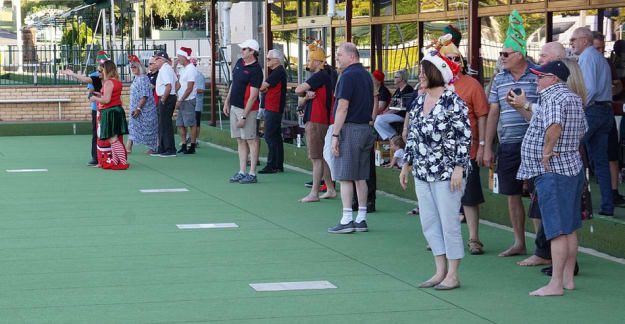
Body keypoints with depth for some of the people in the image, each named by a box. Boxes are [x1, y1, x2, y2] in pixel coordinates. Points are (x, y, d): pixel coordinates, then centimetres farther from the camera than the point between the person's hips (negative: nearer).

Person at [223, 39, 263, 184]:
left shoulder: (255, 70, -17)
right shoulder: (239, 62, 10)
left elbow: (253, 96, -19)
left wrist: (244, 117, -21)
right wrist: (227, 102, 18)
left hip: (247, 109, -9)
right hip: (234, 107, 9)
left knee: (251, 140, -4)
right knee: (240, 140, 10)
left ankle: (252, 174, -1)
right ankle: (242, 172, 15)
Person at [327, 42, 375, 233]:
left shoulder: (348, 76, -13)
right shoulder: (366, 75, 16)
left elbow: (343, 107, -18)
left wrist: (335, 135, -17)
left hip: (349, 129, -9)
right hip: (365, 128, 9)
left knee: (345, 177, -6)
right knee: (360, 177, 10)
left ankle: (347, 221, -8)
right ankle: (361, 219, 11)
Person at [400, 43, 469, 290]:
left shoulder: (454, 102, -11)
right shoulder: (419, 102, 11)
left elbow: (465, 137, -13)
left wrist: (458, 168, -18)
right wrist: (406, 165, 19)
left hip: (447, 174, -8)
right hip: (422, 173, 8)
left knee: (449, 222, -2)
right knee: (428, 222, 9)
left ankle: (453, 275, 6)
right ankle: (441, 271, 18)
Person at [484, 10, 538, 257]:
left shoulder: (537, 78, -5)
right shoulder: (500, 80, 11)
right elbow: (493, 114, 13)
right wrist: (487, 148, 11)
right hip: (507, 144, 5)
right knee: (512, 195, 10)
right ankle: (519, 243, 21)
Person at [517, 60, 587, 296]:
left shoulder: (553, 99, -16)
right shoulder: (574, 98, 16)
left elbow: (554, 126, -34)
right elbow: (582, 131, 27)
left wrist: (547, 151, -22)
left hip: (553, 171, -10)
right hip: (572, 168, 10)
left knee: (557, 230, -9)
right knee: (569, 228, 13)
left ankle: (555, 284, -9)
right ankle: (568, 278, 19)